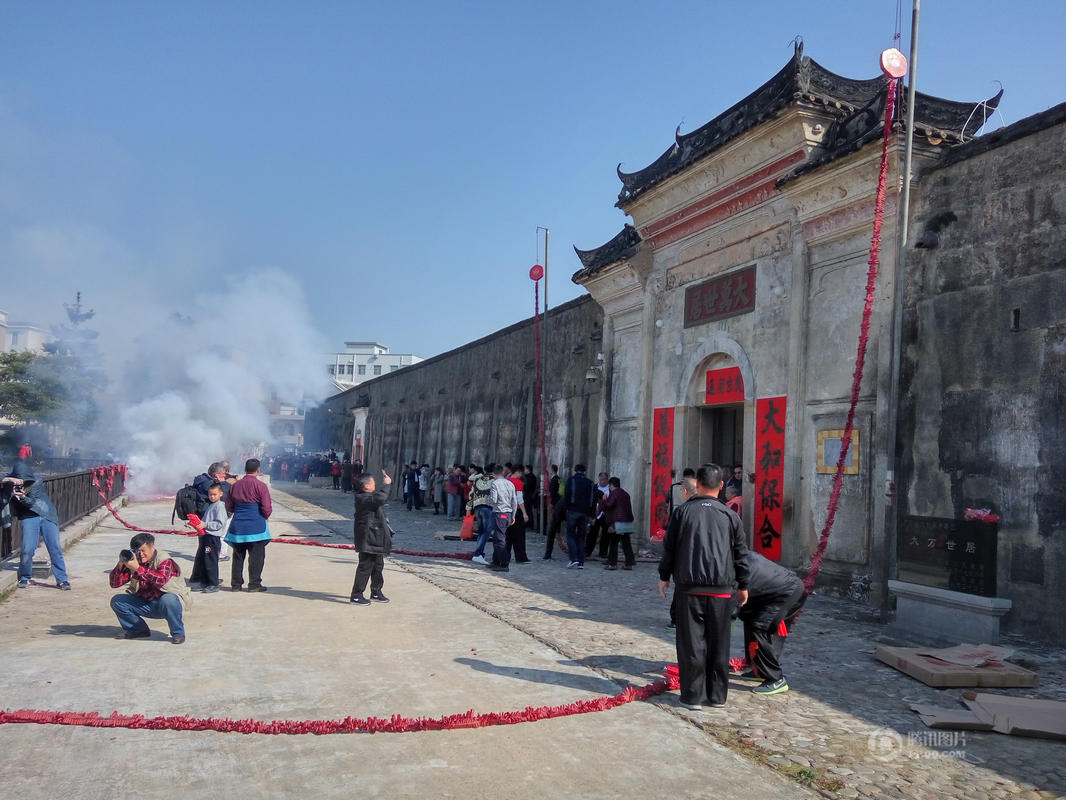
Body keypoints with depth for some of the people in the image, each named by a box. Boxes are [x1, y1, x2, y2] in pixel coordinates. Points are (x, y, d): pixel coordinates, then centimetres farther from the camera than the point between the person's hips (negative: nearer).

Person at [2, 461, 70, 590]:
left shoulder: (36, 483, -13)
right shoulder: (11, 482, -4)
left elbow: (31, 502, -19)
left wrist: (23, 497, -39)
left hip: (47, 516, -2)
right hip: (29, 518, 2)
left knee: (55, 548, -5)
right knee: (27, 549, -10)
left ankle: (62, 579, 3)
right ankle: (24, 578, 14)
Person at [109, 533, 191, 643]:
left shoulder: (164, 560, -15)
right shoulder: (133, 562, 1)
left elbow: (161, 579, -37)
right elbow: (114, 584, -3)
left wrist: (138, 568, -40)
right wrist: (120, 564, -20)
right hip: (146, 604, 6)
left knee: (168, 599, -40)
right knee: (116, 601, -5)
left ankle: (178, 634, -16)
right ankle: (139, 630, 11)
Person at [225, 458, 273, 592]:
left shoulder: (235, 485, 6)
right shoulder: (260, 486, -9)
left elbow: (229, 507, 11)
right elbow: (267, 508, -12)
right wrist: (264, 518, 8)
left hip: (237, 526, 5)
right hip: (256, 526, -5)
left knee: (238, 556, 13)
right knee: (256, 556, 3)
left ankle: (236, 584, 17)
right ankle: (254, 584, 5)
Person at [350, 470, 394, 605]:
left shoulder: (370, 496, 12)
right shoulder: (363, 498, -20)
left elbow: (383, 498, 29)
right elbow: (380, 499, -36)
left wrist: (386, 483, 17)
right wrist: (386, 484, -24)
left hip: (376, 540, 10)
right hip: (367, 540, -10)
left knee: (378, 566, 17)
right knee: (365, 567, -4)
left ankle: (376, 593, 29)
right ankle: (356, 596, 4)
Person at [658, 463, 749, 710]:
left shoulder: (682, 511, 1)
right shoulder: (729, 515, 5)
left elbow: (669, 546, 4)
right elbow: (741, 553, 9)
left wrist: (664, 576, 16)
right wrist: (742, 585, 20)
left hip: (690, 587, -2)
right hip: (721, 589, 2)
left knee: (691, 643, 4)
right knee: (719, 643, 11)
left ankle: (693, 696, 6)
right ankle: (717, 694, 18)